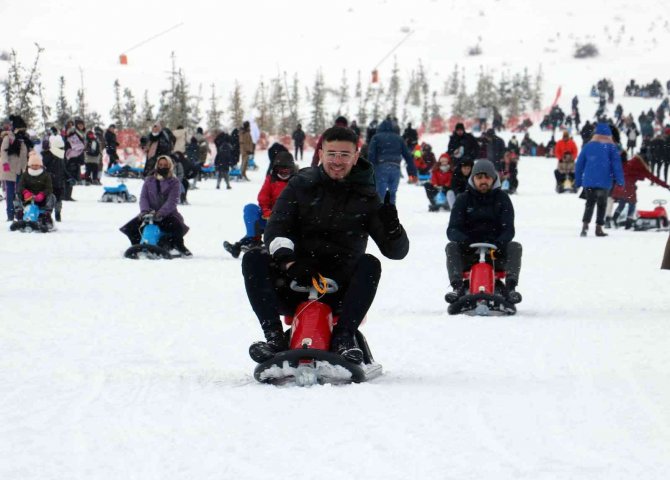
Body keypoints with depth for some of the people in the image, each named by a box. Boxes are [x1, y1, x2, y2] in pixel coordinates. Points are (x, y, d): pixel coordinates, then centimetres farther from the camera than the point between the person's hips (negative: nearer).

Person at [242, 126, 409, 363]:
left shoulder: (365, 197, 6)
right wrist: (285, 256, -26)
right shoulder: (301, 185, 8)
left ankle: (343, 338, -31)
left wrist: (392, 227, -24)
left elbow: (397, 251, 0)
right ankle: (274, 337, -29)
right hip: (295, 281, 1)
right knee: (254, 259, -23)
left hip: (340, 291, -1)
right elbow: (276, 228, -3)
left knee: (369, 264, -29)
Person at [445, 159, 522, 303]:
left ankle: (510, 287, -35)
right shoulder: (463, 199, 7)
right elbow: (452, 230, -2)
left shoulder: (502, 198, 7)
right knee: (452, 247, -27)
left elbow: (508, 229, -1)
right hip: (468, 251, 0)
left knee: (515, 247, -26)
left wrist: (500, 243, -25)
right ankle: (457, 286, -38)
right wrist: (463, 241, -26)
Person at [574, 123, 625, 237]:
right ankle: (599, 228, 5)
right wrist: (620, 180, -1)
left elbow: (579, 164, 10)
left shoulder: (588, 146, 9)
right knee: (602, 204, 9)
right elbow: (616, 164, -4)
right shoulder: (611, 147, 1)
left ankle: (585, 224, -13)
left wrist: (578, 181, 17)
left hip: (588, 181, 2)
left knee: (590, 203, 8)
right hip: (604, 182, -2)